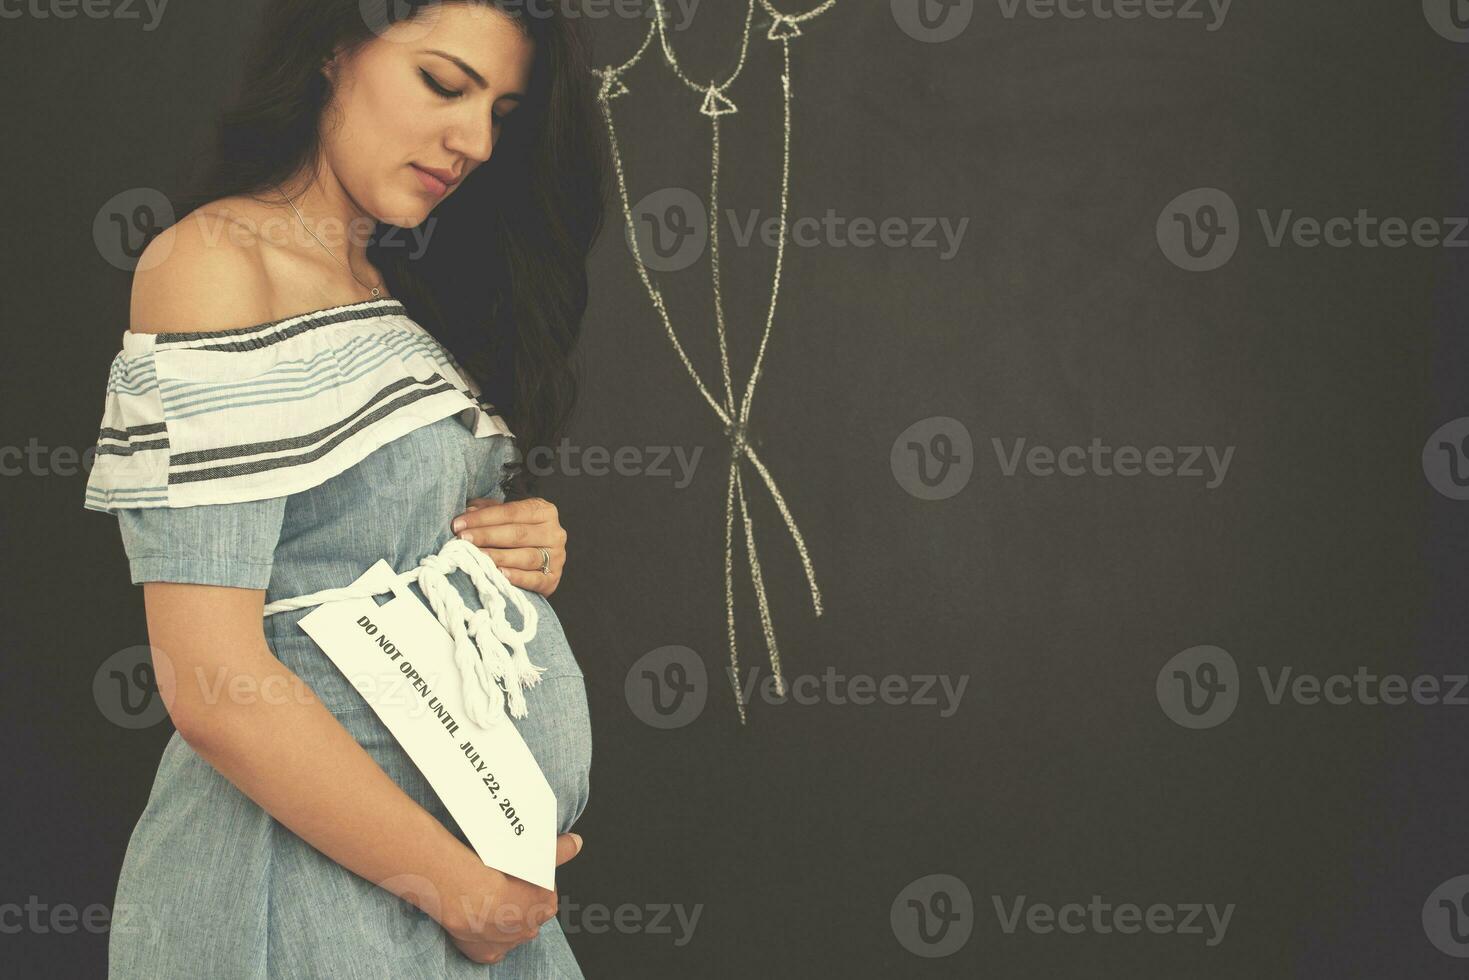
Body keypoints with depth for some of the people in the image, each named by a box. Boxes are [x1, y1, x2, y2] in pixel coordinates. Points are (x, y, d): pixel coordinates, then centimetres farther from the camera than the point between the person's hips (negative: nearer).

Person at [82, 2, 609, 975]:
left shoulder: (408, 294, 12)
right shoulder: (216, 262, -13)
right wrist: (462, 890, -16)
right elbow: (213, 687, -20)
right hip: (313, 890, -8)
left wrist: (530, 559, 0)